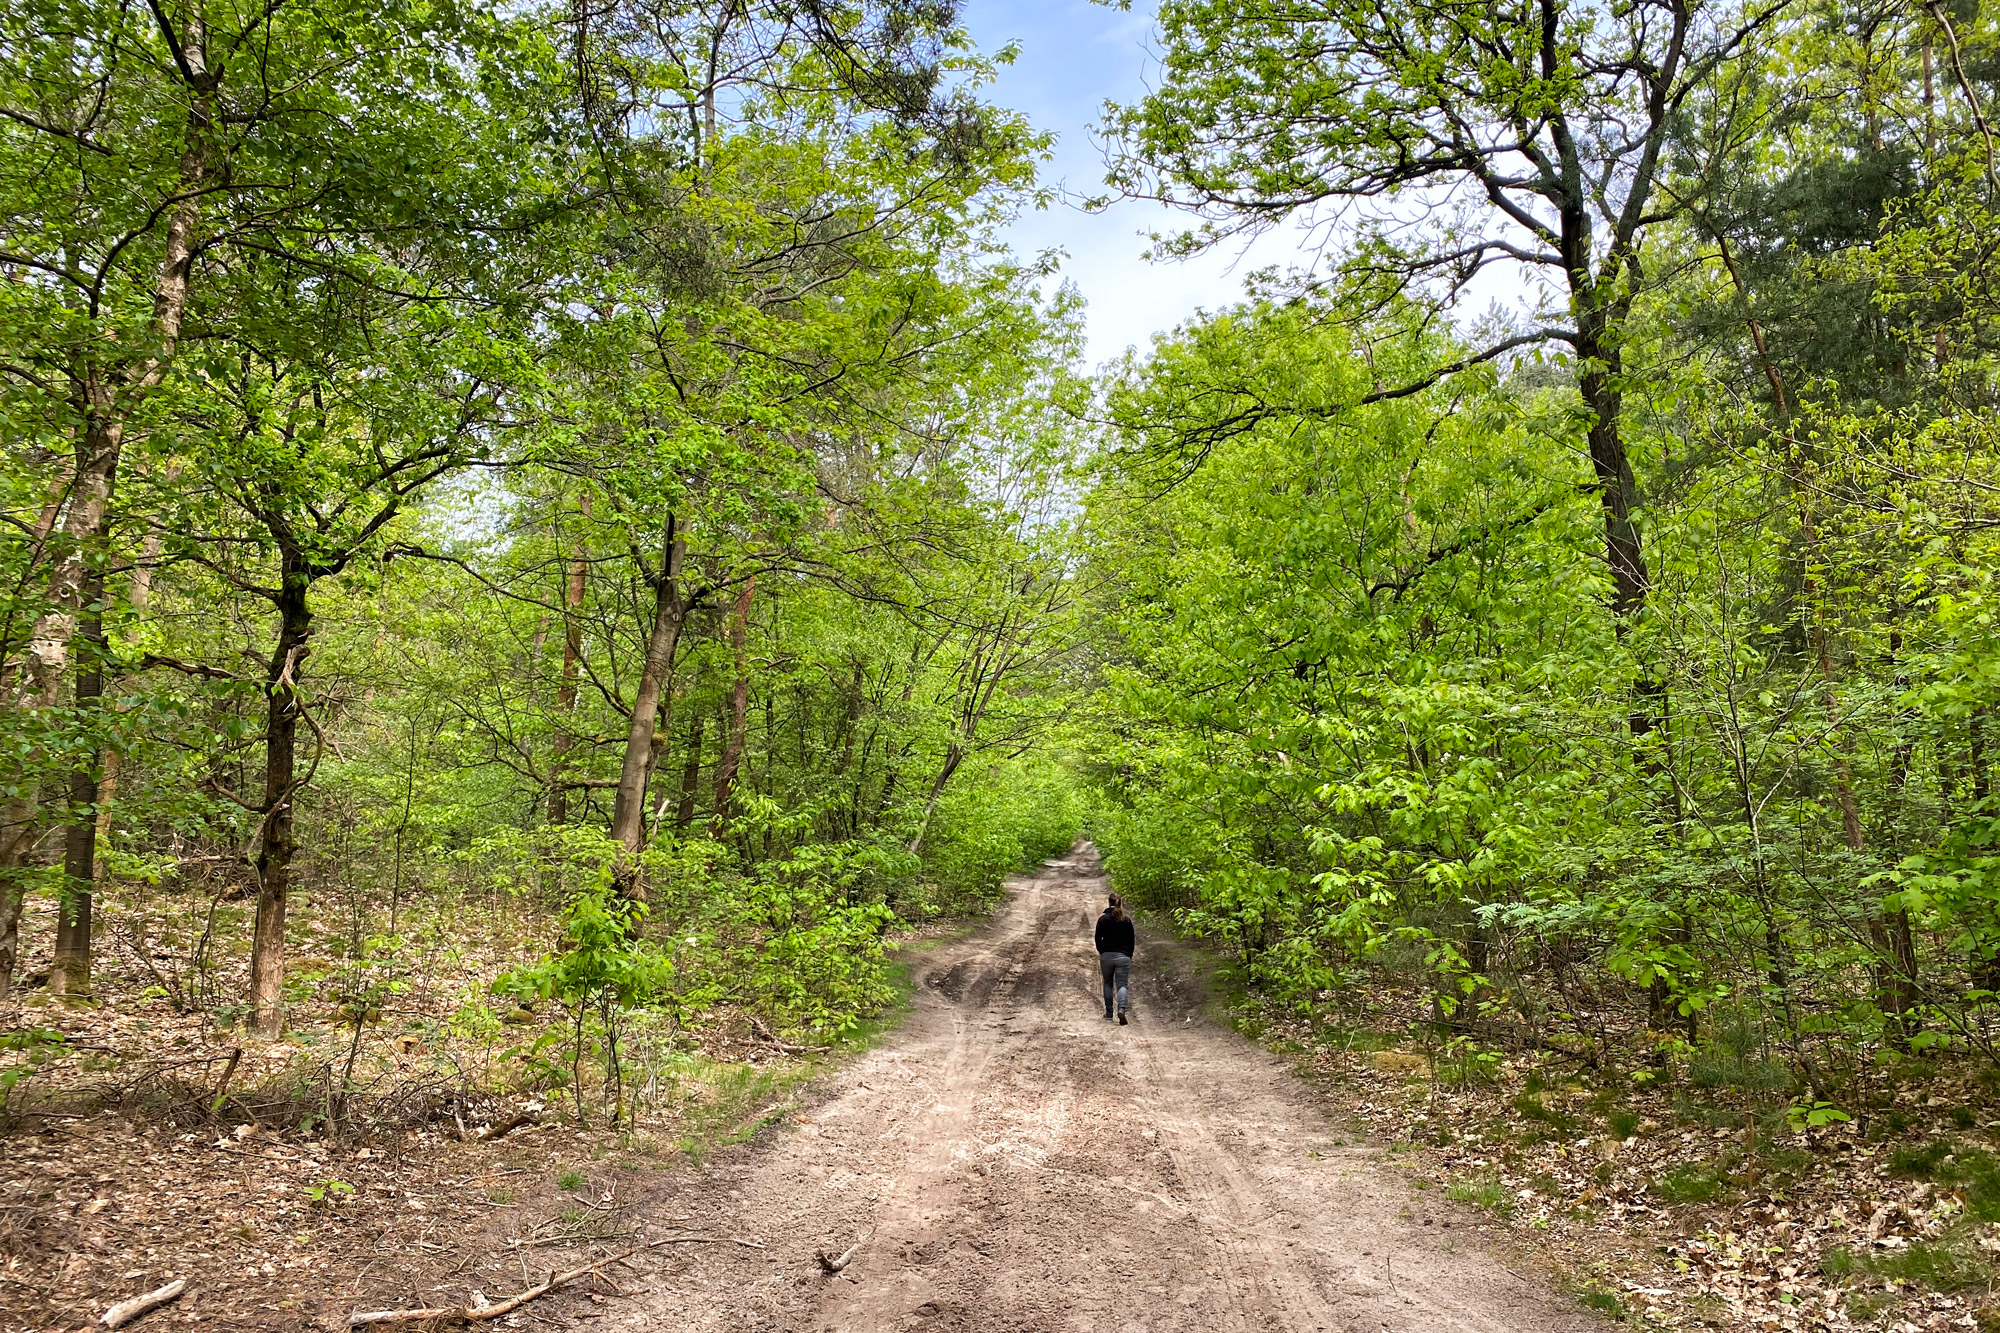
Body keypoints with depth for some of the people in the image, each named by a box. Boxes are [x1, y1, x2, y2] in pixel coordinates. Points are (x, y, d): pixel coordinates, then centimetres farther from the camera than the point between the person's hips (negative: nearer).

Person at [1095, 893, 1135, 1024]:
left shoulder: (1103, 919, -2)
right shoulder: (1127, 920, 2)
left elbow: (1098, 939, 2)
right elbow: (1132, 940, 5)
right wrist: (1129, 955, 14)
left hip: (1106, 956, 0)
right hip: (1123, 956, 0)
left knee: (1108, 984, 16)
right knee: (1121, 985, 1)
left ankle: (1108, 1014, 18)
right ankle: (1121, 1009, -24)